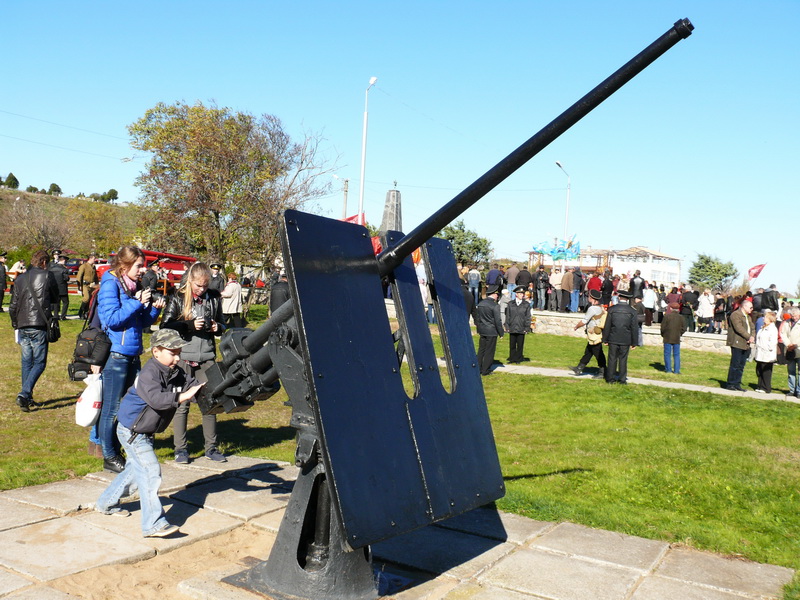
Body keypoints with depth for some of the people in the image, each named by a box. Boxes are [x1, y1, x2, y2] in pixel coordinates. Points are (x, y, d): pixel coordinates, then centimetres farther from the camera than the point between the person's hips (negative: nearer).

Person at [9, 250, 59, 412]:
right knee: (39, 363, 0)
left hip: (23, 327, 6)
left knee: (27, 362, 14)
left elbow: (13, 306, 13)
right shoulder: (47, 276, -4)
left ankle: (27, 398, 19)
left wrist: (15, 326, 23)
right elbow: (55, 298, 6)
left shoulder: (20, 279, 11)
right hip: (39, 326, -5)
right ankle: (24, 394, -15)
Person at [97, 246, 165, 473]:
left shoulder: (134, 286, 14)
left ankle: (116, 452, 26)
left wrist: (154, 309, 1)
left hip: (133, 355, 8)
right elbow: (111, 318, -18)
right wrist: (138, 303, -17)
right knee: (112, 408, 1)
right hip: (115, 354, -8)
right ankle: (109, 457, 13)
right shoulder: (110, 284, -8)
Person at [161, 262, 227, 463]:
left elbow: (221, 325, 19)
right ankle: (181, 448, 15)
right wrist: (190, 325, -15)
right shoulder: (178, 298, 0)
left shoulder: (214, 298, 7)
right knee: (182, 403, 3)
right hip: (183, 356, -2)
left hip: (207, 356, 3)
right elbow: (165, 325, -5)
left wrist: (217, 327, -4)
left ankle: (211, 447, 18)